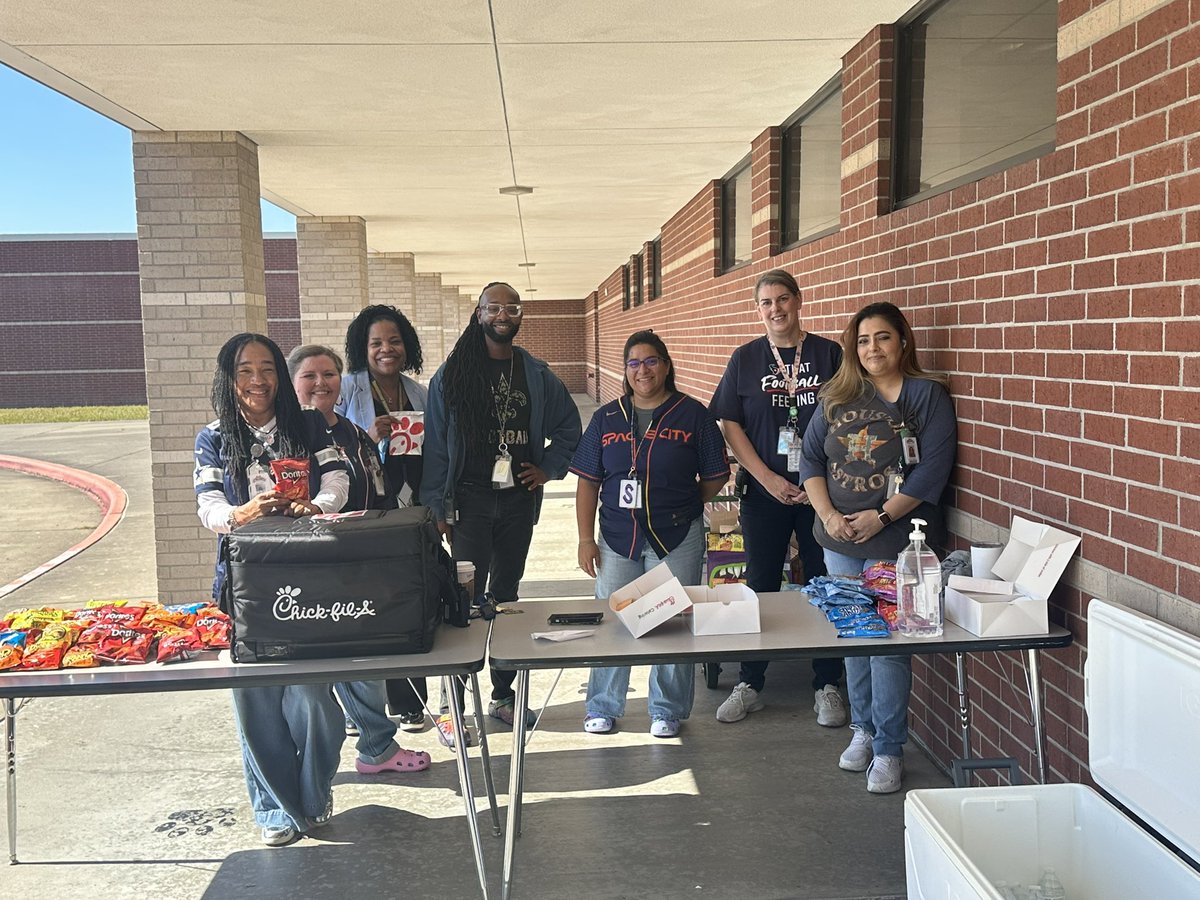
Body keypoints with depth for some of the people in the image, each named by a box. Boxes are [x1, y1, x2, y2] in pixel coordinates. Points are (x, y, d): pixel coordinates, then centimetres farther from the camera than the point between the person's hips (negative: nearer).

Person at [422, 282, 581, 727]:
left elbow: (568, 425, 19)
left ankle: (503, 693, 22)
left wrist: (548, 468, 6)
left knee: (506, 592, 12)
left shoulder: (537, 375, 8)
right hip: (470, 499, -3)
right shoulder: (452, 374, -2)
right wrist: (437, 505, -9)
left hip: (518, 499, 4)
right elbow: (435, 441, -4)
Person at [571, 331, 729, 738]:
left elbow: (715, 478, 3)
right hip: (617, 538, 2)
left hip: (677, 539, -2)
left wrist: (681, 506, 2)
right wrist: (586, 539, 0)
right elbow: (587, 483, 5)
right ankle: (603, 708, 26)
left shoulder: (693, 415, -1)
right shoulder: (606, 418, 6)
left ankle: (666, 711, 23)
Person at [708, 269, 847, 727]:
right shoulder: (746, 358, 4)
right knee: (759, 585, 8)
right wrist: (769, 479, -8)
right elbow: (730, 424, 1)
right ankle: (749, 685, 22)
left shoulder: (829, 354, 2)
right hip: (764, 490, 1)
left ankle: (827, 686, 20)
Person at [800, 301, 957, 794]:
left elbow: (932, 469, -11)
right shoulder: (838, 397, 10)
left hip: (895, 543, -5)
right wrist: (829, 515, -6)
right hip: (839, 541, 5)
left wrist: (881, 516, -16)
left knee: (889, 645, -3)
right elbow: (811, 458, 8)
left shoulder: (927, 395, -3)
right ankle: (862, 729, 30)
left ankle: (889, 749, 10)